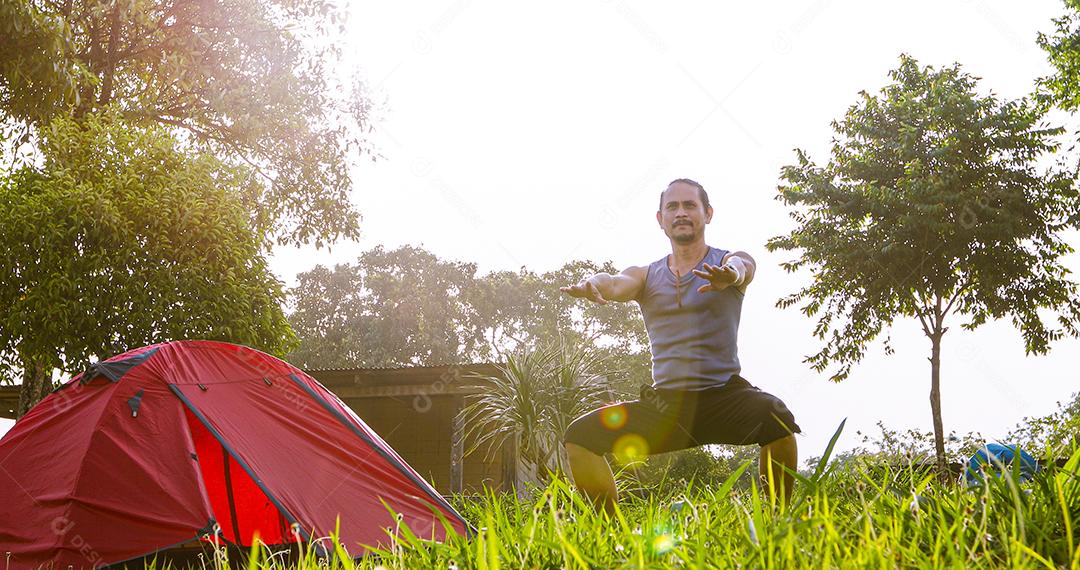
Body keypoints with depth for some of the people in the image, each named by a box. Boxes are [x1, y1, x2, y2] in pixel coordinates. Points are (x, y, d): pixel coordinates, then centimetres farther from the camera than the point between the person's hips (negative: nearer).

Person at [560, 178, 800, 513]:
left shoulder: (730, 261, 4)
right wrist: (594, 282, -37)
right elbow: (618, 284, -11)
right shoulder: (645, 276, 12)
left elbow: (741, 266, -21)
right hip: (664, 402, 3)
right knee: (579, 438, -14)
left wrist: (730, 274, -47)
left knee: (776, 417, -35)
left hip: (724, 395, -3)